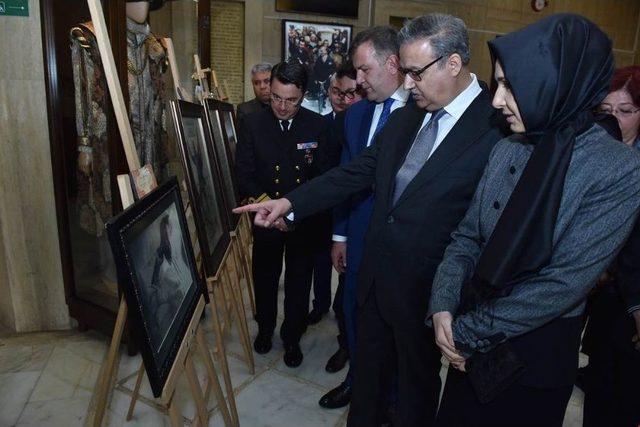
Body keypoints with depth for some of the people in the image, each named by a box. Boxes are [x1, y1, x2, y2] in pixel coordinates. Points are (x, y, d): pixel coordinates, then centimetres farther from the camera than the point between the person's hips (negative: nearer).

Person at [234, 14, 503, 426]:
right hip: (375, 276, 6)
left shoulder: (496, 127, -18)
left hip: (426, 291, -5)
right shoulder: (406, 117, 2)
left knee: (418, 380, 20)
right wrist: (291, 203, -5)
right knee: (367, 366, 24)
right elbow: (357, 171, 3)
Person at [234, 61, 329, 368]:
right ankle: (265, 328, 42)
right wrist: (261, 198, -24)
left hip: (303, 218, -1)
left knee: (298, 281, 13)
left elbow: (323, 174, -6)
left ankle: (292, 337, 34)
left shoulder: (317, 126, -7)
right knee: (264, 277, 18)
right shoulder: (254, 124, -5)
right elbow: (243, 172, -6)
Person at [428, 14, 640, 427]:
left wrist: (468, 332, -17)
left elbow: (564, 283, -22)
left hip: (536, 352, -5)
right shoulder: (507, 149, -1)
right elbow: (467, 235, 2)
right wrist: (443, 305, -13)